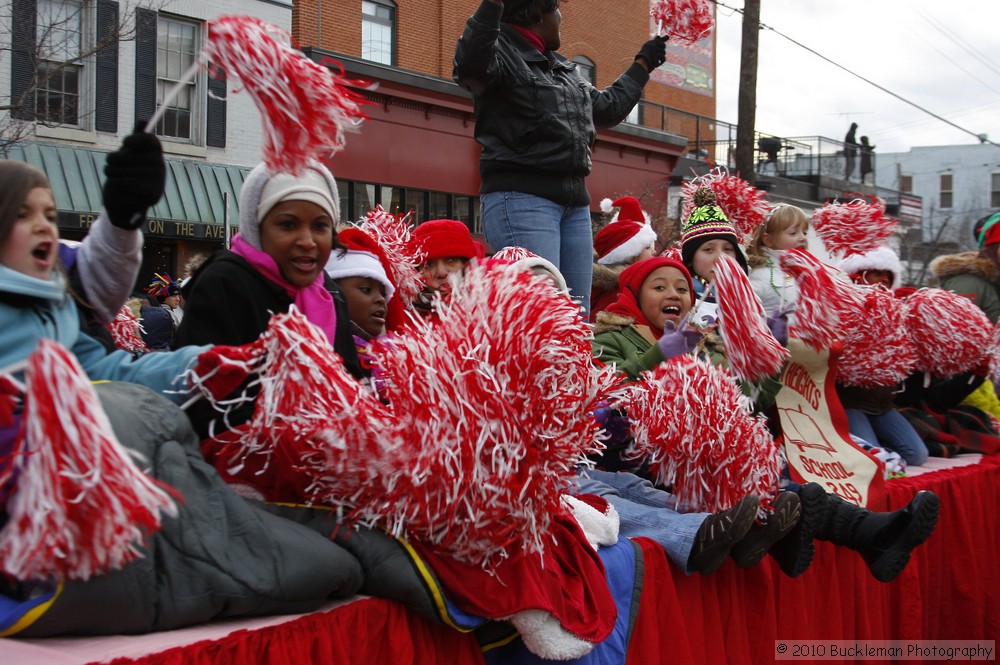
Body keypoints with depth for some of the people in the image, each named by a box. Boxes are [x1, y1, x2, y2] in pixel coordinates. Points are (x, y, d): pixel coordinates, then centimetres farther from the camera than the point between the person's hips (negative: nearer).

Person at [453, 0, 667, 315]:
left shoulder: (563, 68, 26)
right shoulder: (501, 51, -2)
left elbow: (607, 108, 40)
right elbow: (470, 63, -26)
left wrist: (643, 64, 49)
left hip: (574, 203, 9)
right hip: (521, 199, -9)